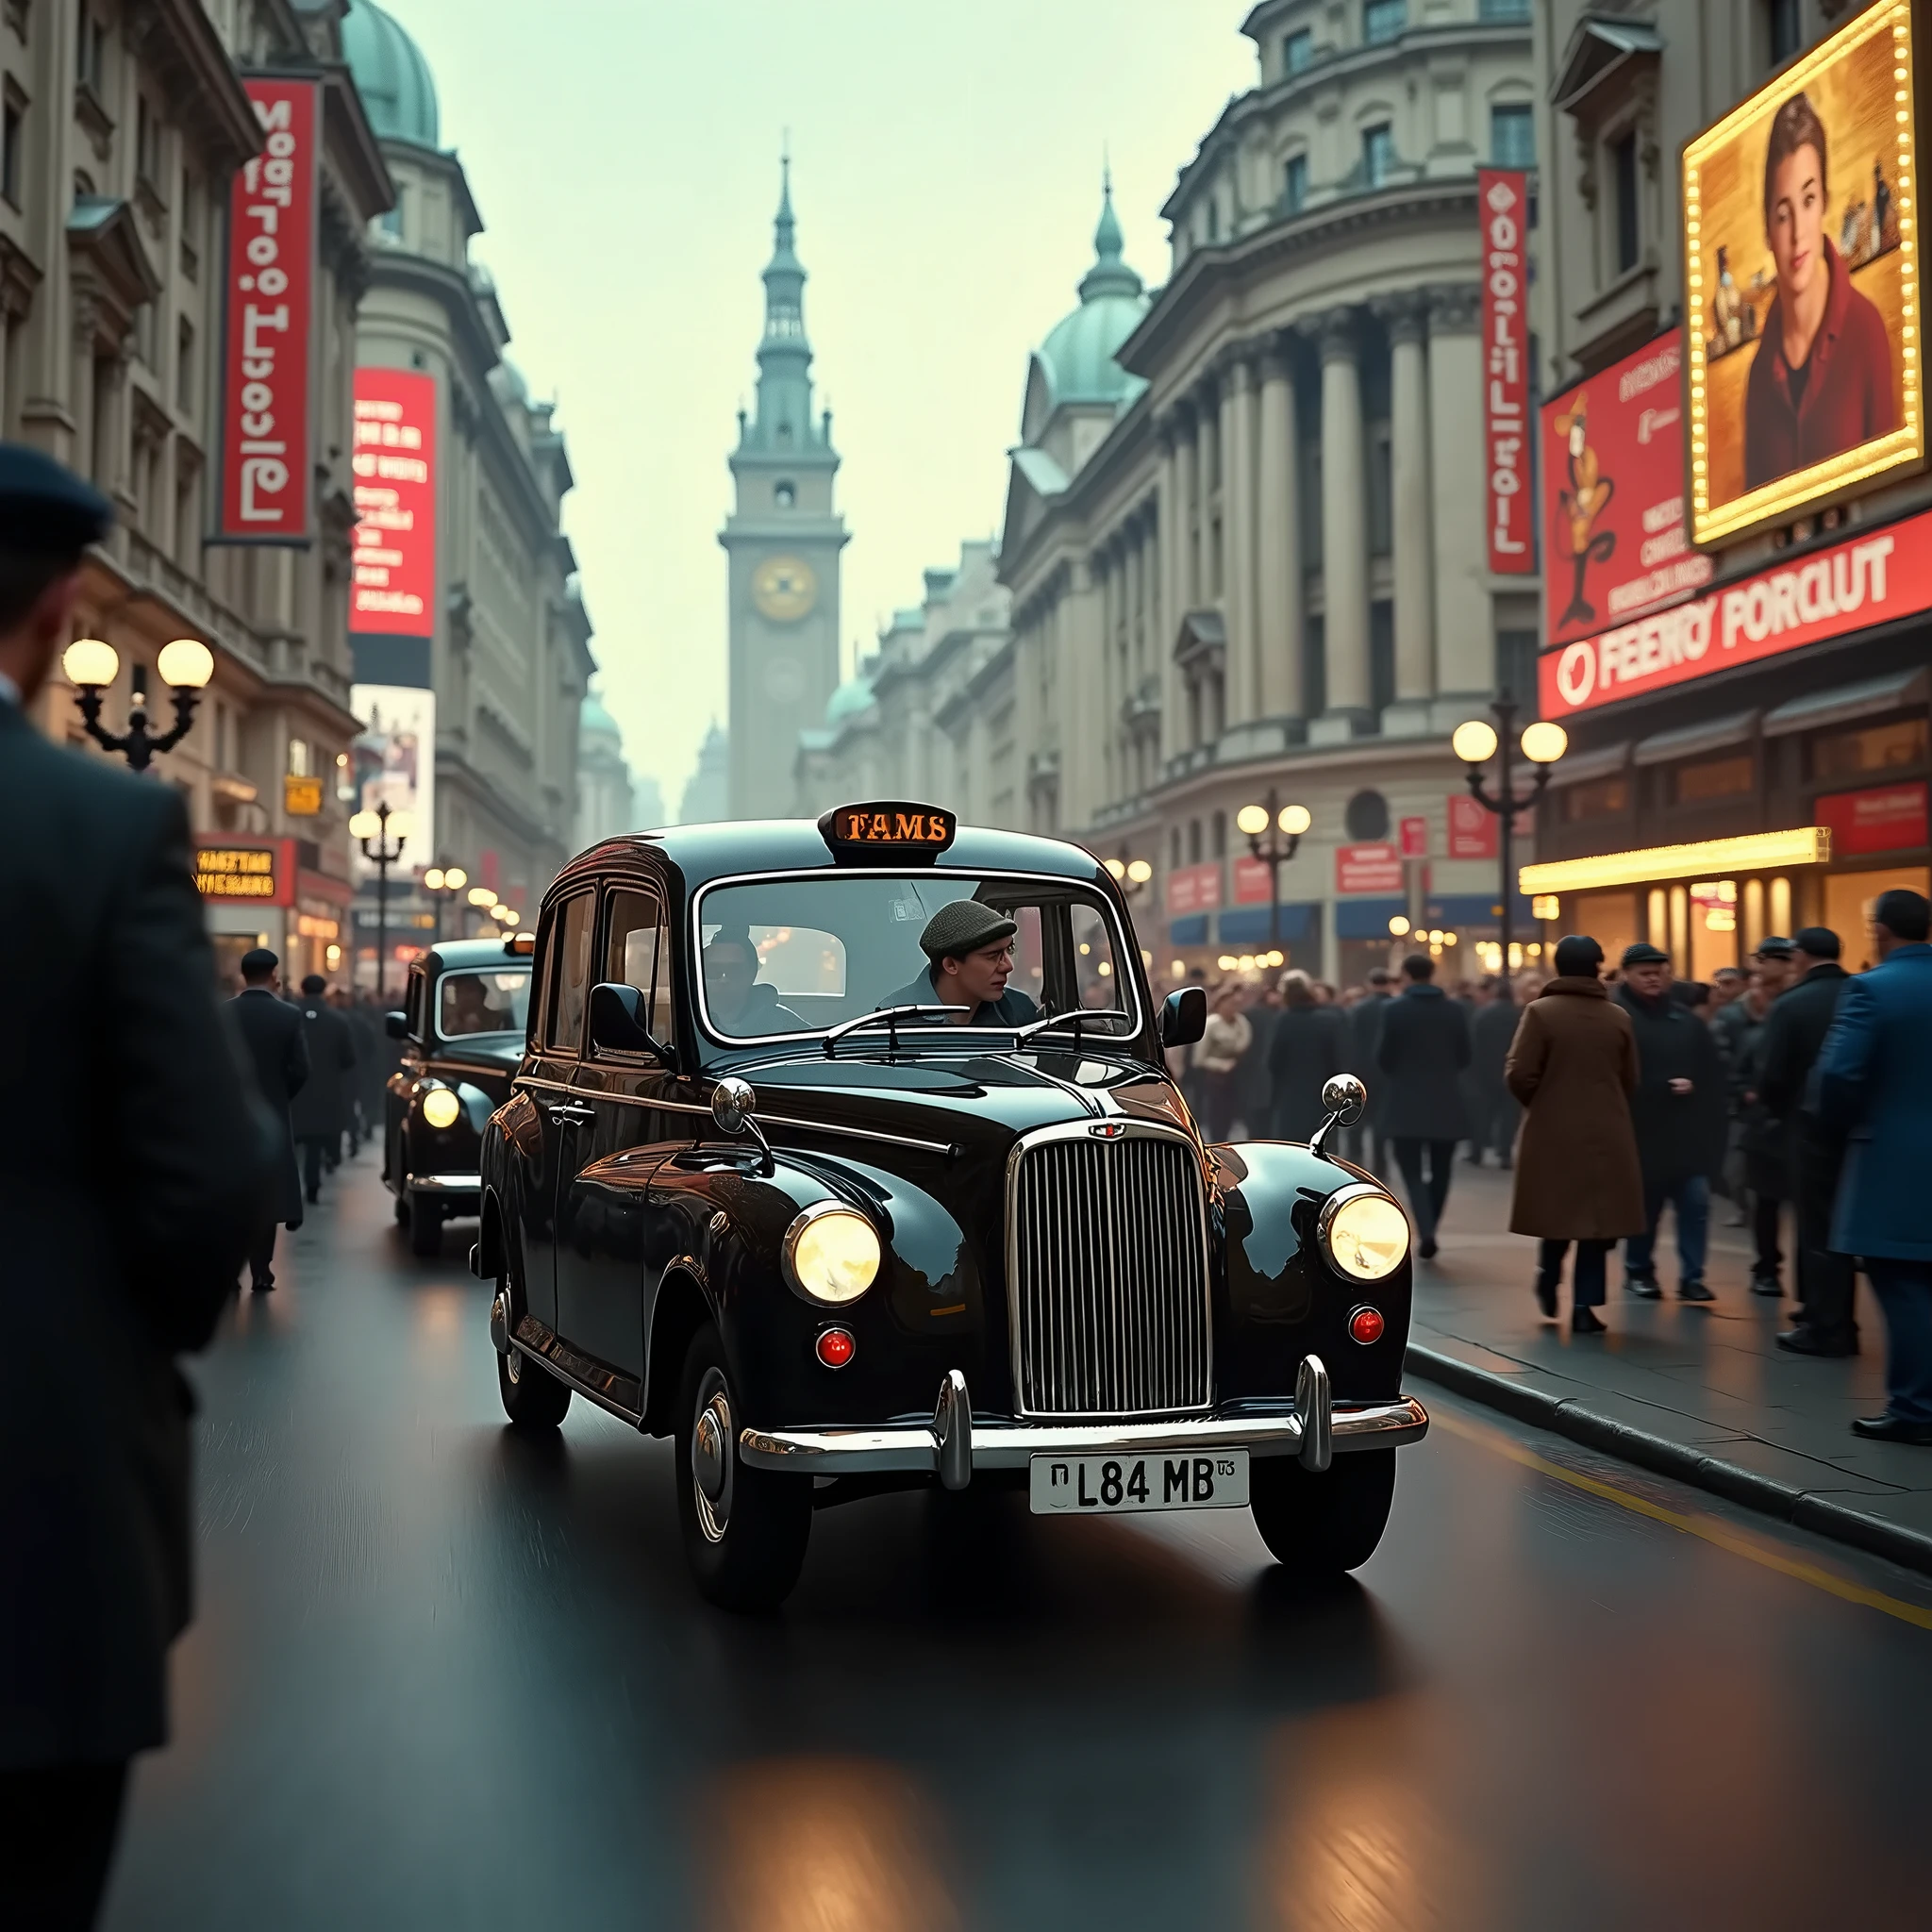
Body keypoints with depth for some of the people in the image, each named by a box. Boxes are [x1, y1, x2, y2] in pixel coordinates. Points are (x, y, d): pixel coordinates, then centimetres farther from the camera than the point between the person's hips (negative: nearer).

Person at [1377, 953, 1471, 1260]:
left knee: (1413, 1172, 0)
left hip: (1406, 1102, -2)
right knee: (1439, 1172, 15)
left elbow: (1383, 1057, -5)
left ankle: (1425, 1232, -19)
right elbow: (1464, 1057, 5)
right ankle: (1427, 1231, 22)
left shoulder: (1395, 1009, -8)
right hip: (1445, 1102, 2)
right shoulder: (1454, 1010, 1)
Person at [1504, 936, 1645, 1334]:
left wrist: (1538, 1105, 7)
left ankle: (1549, 1280, 23)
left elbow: (1519, 1074, -14)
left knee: (1558, 1208, 17)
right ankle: (1584, 1305, 2)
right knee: (1597, 1214, 5)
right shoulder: (1618, 1017, 1)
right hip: (1607, 1133, 1)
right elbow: (1630, 1081, 5)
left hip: (1552, 1131, -1)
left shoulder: (1540, 1011, -8)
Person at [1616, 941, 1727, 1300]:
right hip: (1640, 1130, -4)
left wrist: (1694, 1086, -8)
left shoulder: (1686, 1020, 10)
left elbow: (1712, 1069, 11)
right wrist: (1664, 1089, -17)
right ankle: (1638, 1270, 25)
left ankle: (1691, 1277, 5)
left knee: (1696, 1203, -1)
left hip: (1687, 1131, 5)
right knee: (1644, 1207, 8)